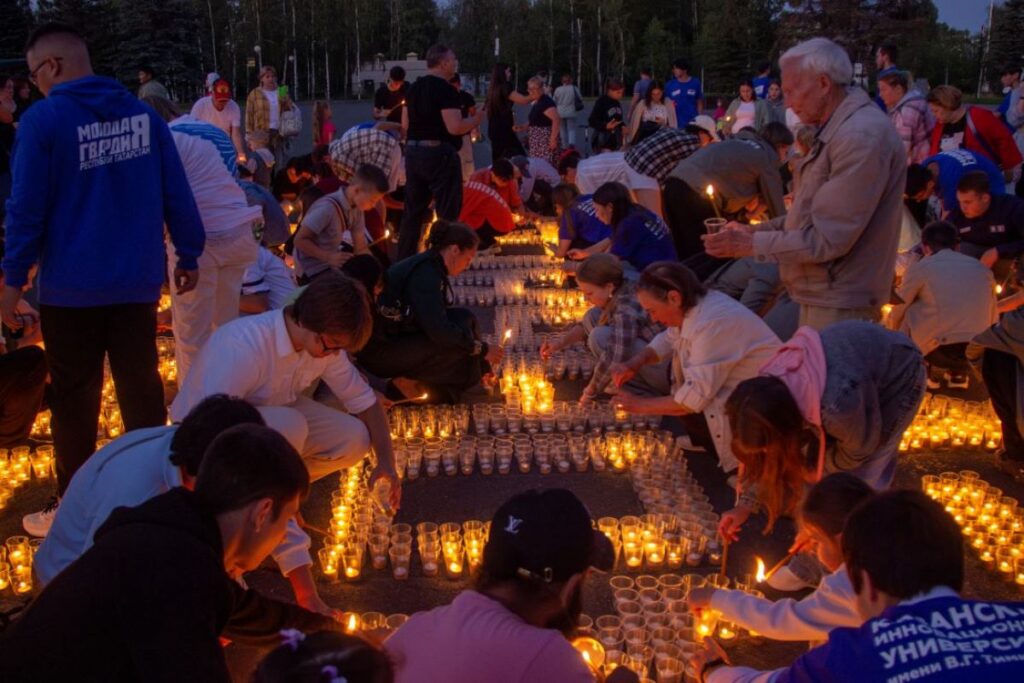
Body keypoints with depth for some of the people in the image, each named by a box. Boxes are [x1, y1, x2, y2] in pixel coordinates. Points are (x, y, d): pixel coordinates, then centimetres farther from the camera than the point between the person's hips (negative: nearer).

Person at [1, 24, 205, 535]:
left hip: (72, 287, -4)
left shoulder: (43, 120, -10)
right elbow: (176, 193, 5)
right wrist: (187, 254, 12)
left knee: (75, 400, 8)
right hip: (138, 281, 4)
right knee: (142, 388, 12)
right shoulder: (143, 114, 3)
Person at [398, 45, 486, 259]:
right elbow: (455, 127, -22)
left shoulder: (414, 88, 11)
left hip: (413, 151, 8)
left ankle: (404, 260, 19)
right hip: (439, 153, -8)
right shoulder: (446, 89, -14)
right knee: (447, 212, 1)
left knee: (413, 210, 14)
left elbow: (405, 123, 17)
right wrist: (479, 117, -7)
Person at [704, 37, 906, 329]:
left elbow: (827, 238, -24)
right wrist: (757, 229, 8)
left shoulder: (862, 137, -22)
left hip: (839, 305, -10)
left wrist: (752, 244, -16)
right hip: (823, 296, 10)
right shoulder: (836, 130, 12)